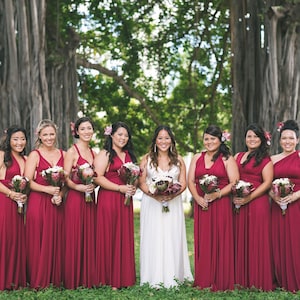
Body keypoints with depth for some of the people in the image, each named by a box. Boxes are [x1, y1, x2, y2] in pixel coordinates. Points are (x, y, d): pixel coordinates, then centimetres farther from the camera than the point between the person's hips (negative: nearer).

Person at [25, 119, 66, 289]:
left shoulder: (63, 154, 12)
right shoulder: (35, 155, 1)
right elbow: (28, 181, -7)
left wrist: (60, 194, -7)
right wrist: (47, 189, -19)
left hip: (58, 204, 3)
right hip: (38, 203, -3)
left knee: (57, 241, 4)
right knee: (39, 241, -2)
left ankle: (56, 279, 12)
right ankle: (39, 281, 6)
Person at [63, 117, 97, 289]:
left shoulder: (93, 153, 15)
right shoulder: (72, 151, -5)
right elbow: (65, 178, -10)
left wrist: (94, 185, -1)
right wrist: (79, 187, -25)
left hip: (90, 199, 6)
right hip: (75, 199, -6)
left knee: (89, 237, 8)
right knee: (75, 238, -3)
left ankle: (88, 278, 15)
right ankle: (74, 280, 4)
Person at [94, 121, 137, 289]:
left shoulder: (129, 155, 18)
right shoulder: (104, 155, -3)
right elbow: (98, 177, -14)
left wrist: (134, 187, 5)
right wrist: (120, 188, -17)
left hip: (126, 200, 7)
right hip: (108, 200, -6)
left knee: (125, 237, 6)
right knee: (109, 237, -4)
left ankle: (124, 278, 13)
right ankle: (110, 279, 2)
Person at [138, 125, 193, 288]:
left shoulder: (178, 160, 9)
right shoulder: (147, 159, 5)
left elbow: (183, 183, 5)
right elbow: (141, 183, 0)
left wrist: (173, 194, -14)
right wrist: (154, 195, -16)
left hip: (173, 204, 1)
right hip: (151, 203, -1)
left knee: (172, 238, -1)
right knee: (153, 238, -3)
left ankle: (172, 277, 4)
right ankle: (155, 278, 2)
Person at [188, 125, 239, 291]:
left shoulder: (227, 159, 3)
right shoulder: (197, 158, 15)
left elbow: (234, 183, -5)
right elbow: (190, 181, 8)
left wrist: (217, 194, -17)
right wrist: (198, 198, -9)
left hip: (221, 205, -3)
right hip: (201, 205, 3)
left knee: (220, 241, -3)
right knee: (202, 242, 3)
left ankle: (220, 282, 3)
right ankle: (203, 281, 9)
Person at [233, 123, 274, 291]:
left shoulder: (265, 159, -1)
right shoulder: (238, 157, 16)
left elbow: (267, 182, -9)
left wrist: (249, 198, -16)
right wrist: (234, 196, -3)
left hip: (258, 203, -5)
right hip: (239, 204, 5)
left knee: (257, 240, -1)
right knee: (240, 240, 7)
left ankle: (259, 281, 7)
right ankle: (241, 279, 15)